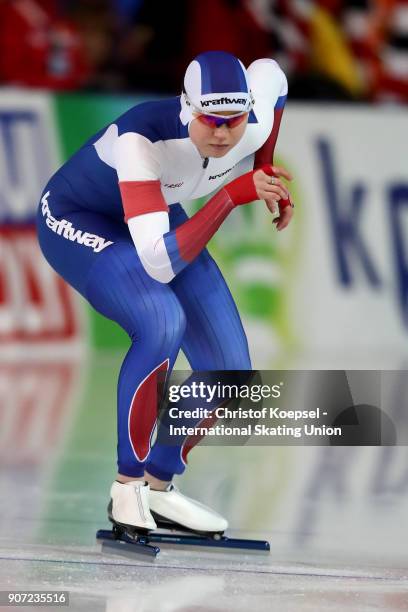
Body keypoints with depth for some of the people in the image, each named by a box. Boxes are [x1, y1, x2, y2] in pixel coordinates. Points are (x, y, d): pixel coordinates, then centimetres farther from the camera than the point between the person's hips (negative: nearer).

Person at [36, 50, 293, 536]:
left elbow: (268, 72, 2)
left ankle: (160, 485, 19)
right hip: (76, 221, -6)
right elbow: (158, 263, -47)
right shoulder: (141, 139, -41)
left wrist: (266, 173, -1)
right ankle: (127, 487, -19)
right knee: (163, 323, -33)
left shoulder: (254, 125, -25)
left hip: (159, 218, 6)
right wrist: (231, 195, -49)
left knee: (229, 371, -2)